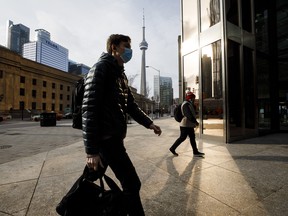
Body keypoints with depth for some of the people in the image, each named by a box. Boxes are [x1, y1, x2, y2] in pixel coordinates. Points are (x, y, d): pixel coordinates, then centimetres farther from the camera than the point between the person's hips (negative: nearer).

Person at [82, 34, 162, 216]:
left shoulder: (121, 74, 17)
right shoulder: (101, 68, -10)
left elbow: (131, 105, 19)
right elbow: (90, 109, -19)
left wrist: (149, 123, 11)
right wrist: (92, 150, -21)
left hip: (115, 136, 9)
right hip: (106, 137, -9)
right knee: (132, 183, -3)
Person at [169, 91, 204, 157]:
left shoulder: (190, 104, 18)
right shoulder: (186, 104, -16)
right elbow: (189, 115, -25)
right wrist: (195, 122, -21)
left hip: (189, 125, 11)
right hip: (185, 125, -10)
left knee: (192, 138, 11)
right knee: (182, 138, -3)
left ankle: (195, 152, 18)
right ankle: (172, 148, 10)